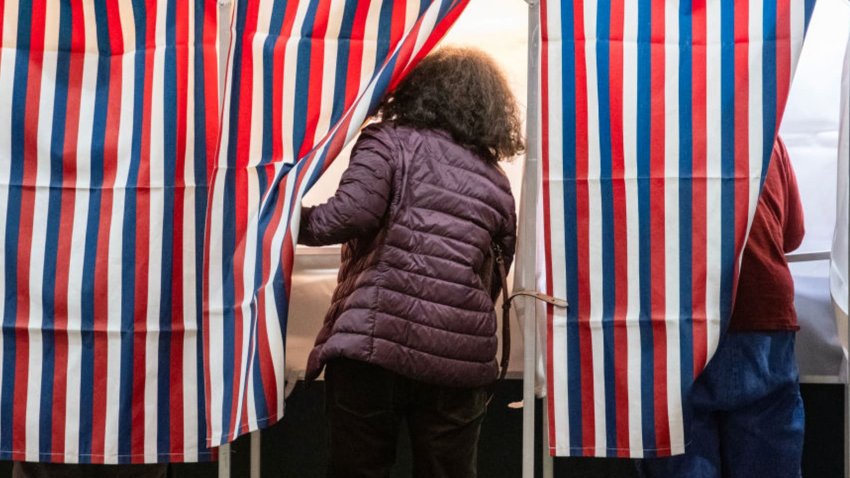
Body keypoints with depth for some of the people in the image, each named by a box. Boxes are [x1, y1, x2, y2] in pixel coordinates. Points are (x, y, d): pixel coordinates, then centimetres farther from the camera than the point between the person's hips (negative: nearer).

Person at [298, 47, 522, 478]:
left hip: (375, 339, -4)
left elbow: (351, 213, -12)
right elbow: (495, 277, 18)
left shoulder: (389, 141, 3)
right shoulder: (496, 182, 17)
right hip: (460, 353, 4)